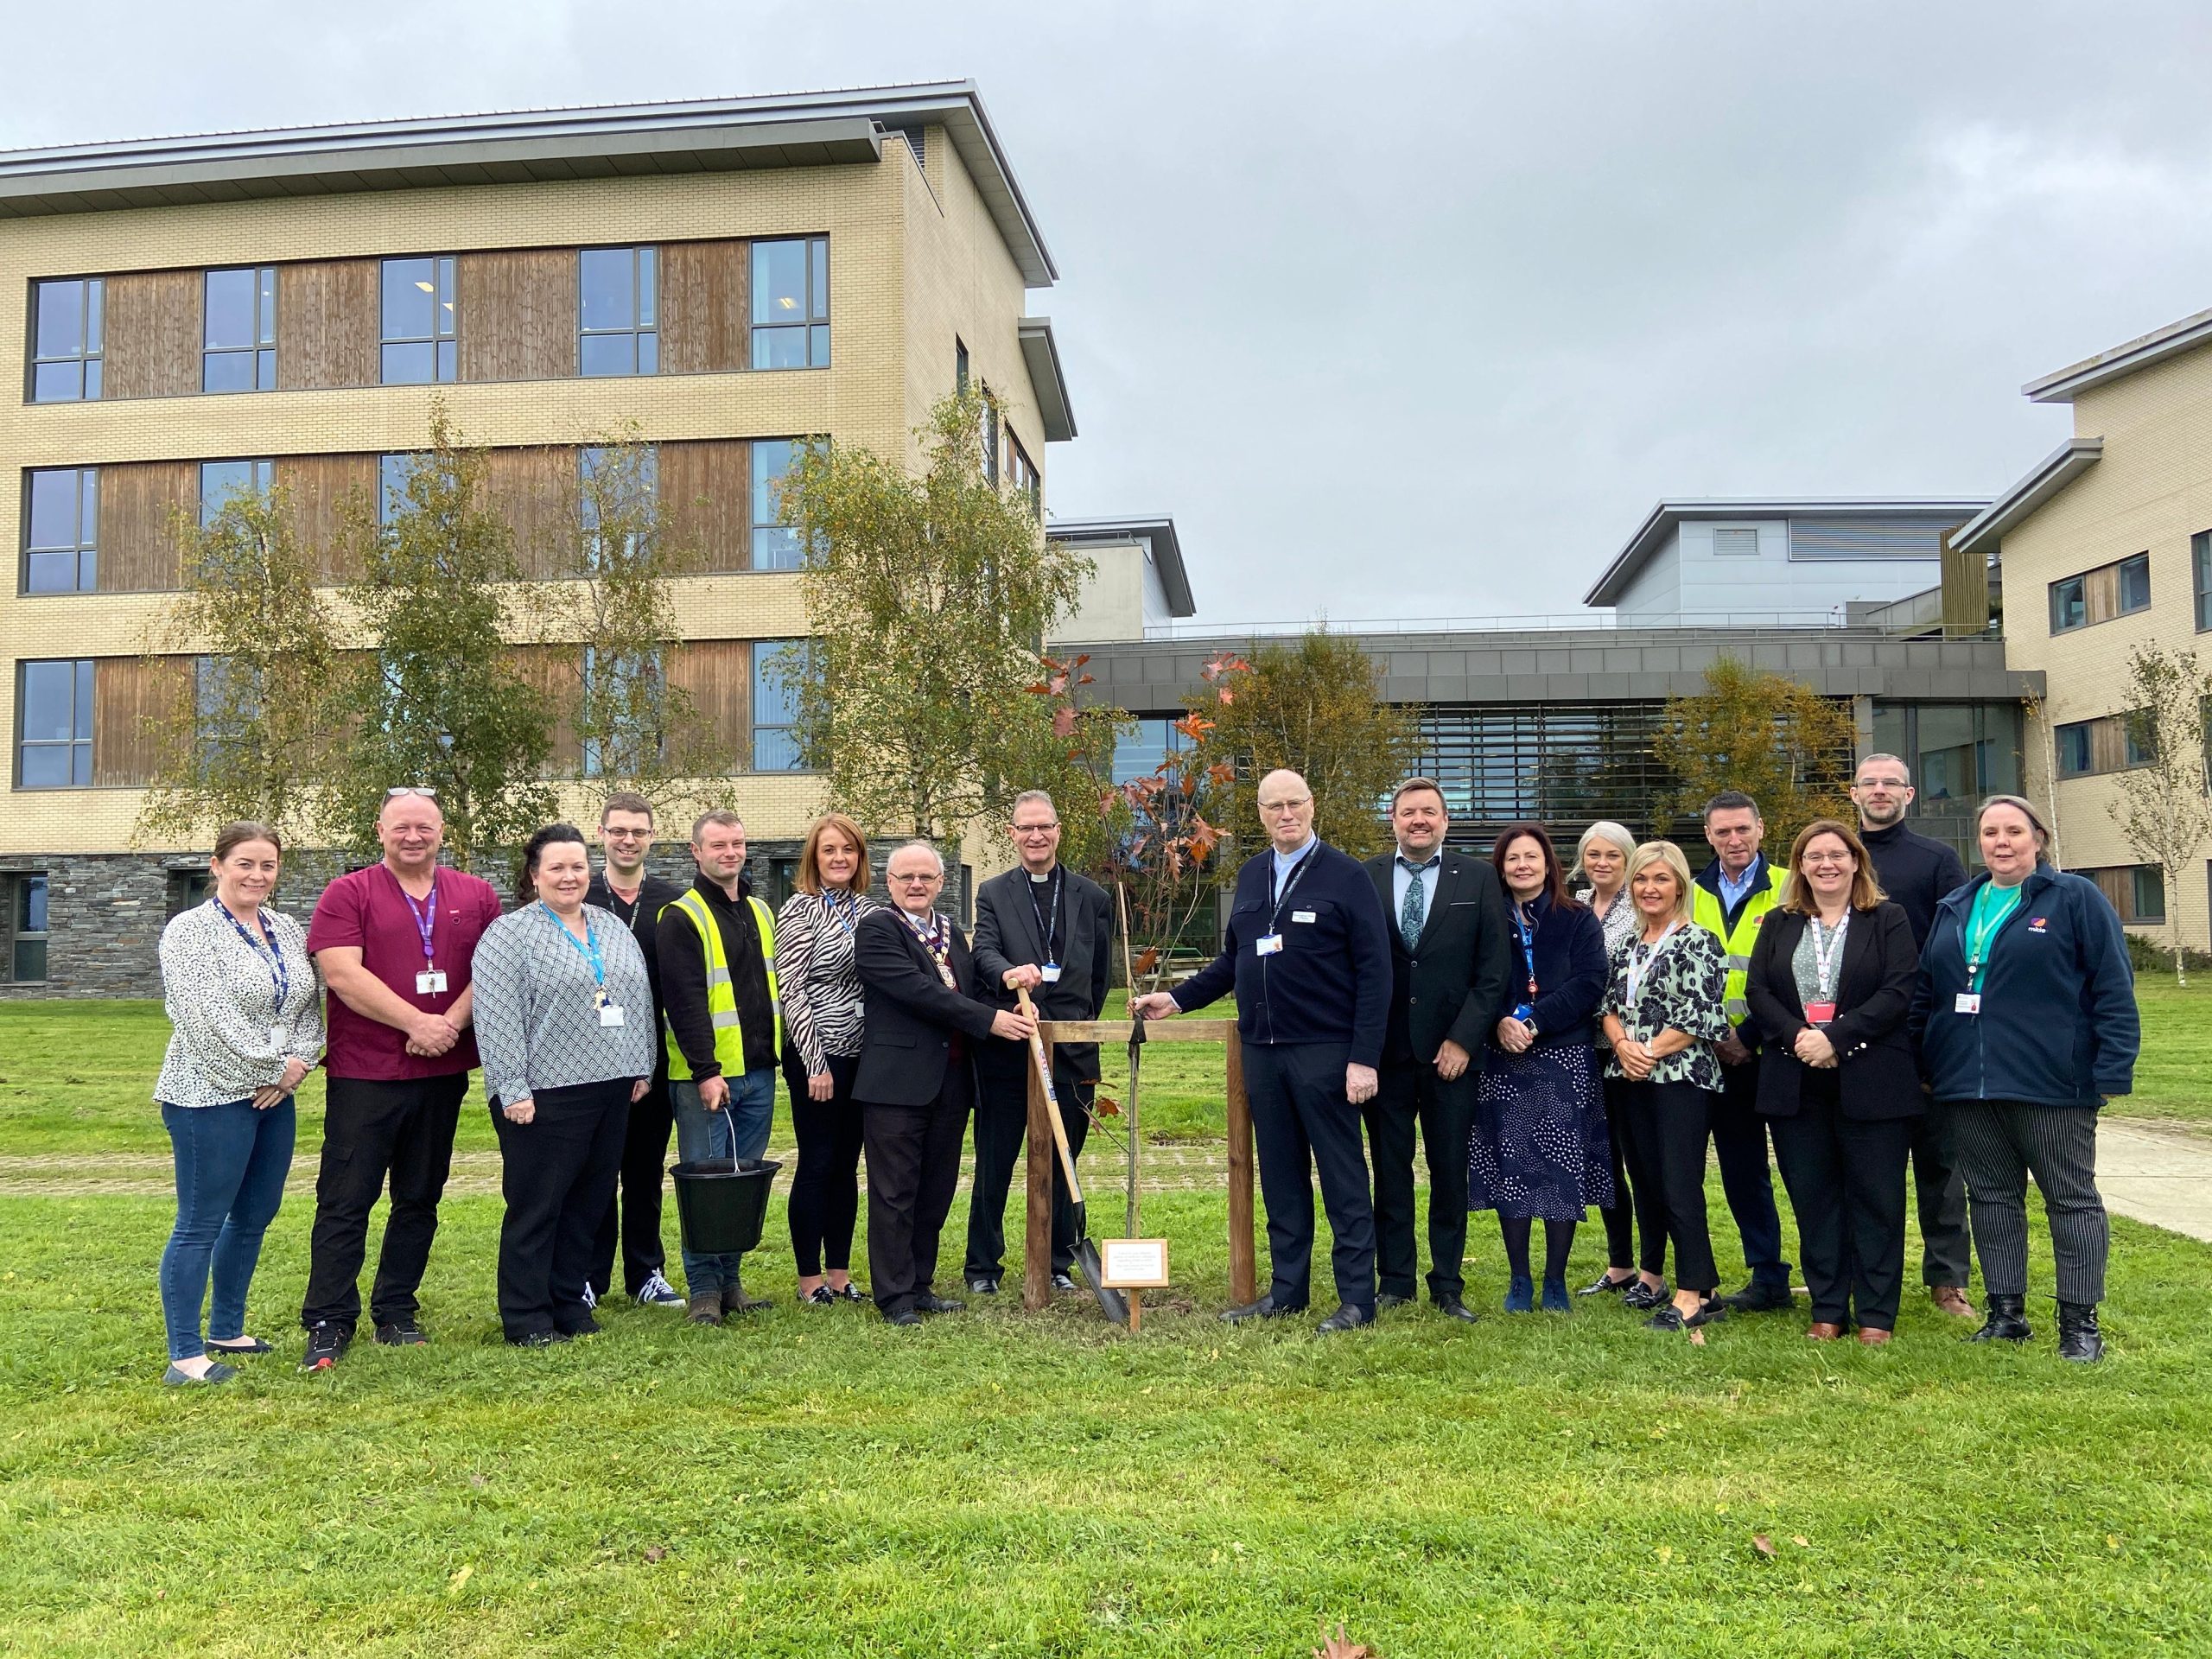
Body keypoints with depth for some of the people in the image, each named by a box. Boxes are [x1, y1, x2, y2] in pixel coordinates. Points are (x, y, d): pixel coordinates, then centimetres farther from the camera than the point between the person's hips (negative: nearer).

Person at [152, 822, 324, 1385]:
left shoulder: (287, 929, 10)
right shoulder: (190, 931, -9)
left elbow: (311, 1005, 10)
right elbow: (207, 1020, -18)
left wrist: (296, 1064, -7)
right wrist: (273, 1068, -13)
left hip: (276, 1098, 7)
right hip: (210, 1098, -7)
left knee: (254, 1217, 15)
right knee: (199, 1226, -1)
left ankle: (226, 1331, 29)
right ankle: (185, 1355, 6)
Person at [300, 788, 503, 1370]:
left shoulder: (477, 896, 8)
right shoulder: (348, 894, -1)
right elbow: (341, 974, -12)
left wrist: (451, 1023, -14)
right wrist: (417, 1023, -16)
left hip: (444, 1073, 4)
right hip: (364, 1075, -3)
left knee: (420, 1199, 11)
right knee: (345, 1201, -1)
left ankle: (396, 1312, 23)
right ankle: (329, 1323, 7)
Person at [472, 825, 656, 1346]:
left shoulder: (613, 928, 14)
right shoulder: (509, 934, -5)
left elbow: (639, 1001, 18)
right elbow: (497, 1019, -12)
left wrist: (642, 1068, 13)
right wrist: (513, 1090, -17)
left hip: (612, 1090, 6)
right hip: (546, 1095, -6)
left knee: (590, 1204, 11)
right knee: (536, 1208, 1)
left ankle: (570, 1305, 23)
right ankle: (527, 1321, 10)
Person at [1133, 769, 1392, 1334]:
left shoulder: (1346, 876, -6)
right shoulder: (1251, 875, 12)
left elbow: (1374, 971, -9)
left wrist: (1364, 1058, -15)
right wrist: (1177, 999, 10)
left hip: (1324, 1052, -6)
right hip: (1261, 1050, 6)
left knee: (1343, 1176, 1)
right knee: (1280, 1177, 12)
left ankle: (1357, 1298, 9)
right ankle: (1288, 1289, 22)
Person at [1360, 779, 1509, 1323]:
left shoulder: (1479, 879, 3)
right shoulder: (1364, 879, 4)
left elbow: (1492, 971, 0)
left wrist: (1463, 1039, -7)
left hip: (1452, 1051, 0)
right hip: (1385, 1049, 0)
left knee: (1451, 1171, 6)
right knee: (1390, 1170, 8)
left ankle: (1448, 1285, 17)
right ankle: (1394, 1280, 19)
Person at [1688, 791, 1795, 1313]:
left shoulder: (1787, 890, -4)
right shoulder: (1692, 894, 9)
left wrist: (1749, 1035, -15)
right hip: (1720, 1056, 4)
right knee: (1741, 1170, 9)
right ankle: (1767, 1277, 19)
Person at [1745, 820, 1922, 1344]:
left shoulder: (1889, 921, 3)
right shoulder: (1778, 925, 13)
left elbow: (1899, 993, -8)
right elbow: (1757, 991, 4)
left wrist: (1835, 1038, -16)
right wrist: (1796, 1036, -13)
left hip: (1870, 1081, -3)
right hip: (1796, 1081, 3)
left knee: (1876, 1198, 2)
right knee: (1813, 1198, 7)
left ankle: (1876, 1315, 11)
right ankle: (1828, 1311, 16)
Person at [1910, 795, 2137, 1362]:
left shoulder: (2076, 899, -2)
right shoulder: (1955, 909, 14)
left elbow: (2114, 989, -6)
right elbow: (1926, 992, 17)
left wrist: (2112, 1069, -12)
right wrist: (1921, 1064, 12)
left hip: (2052, 1082, -5)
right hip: (1969, 1084, 5)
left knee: (2073, 1197, 4)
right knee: (1991, 1196, 10)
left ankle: (2080, 1322, 11)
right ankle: (2006, 1313, 19)